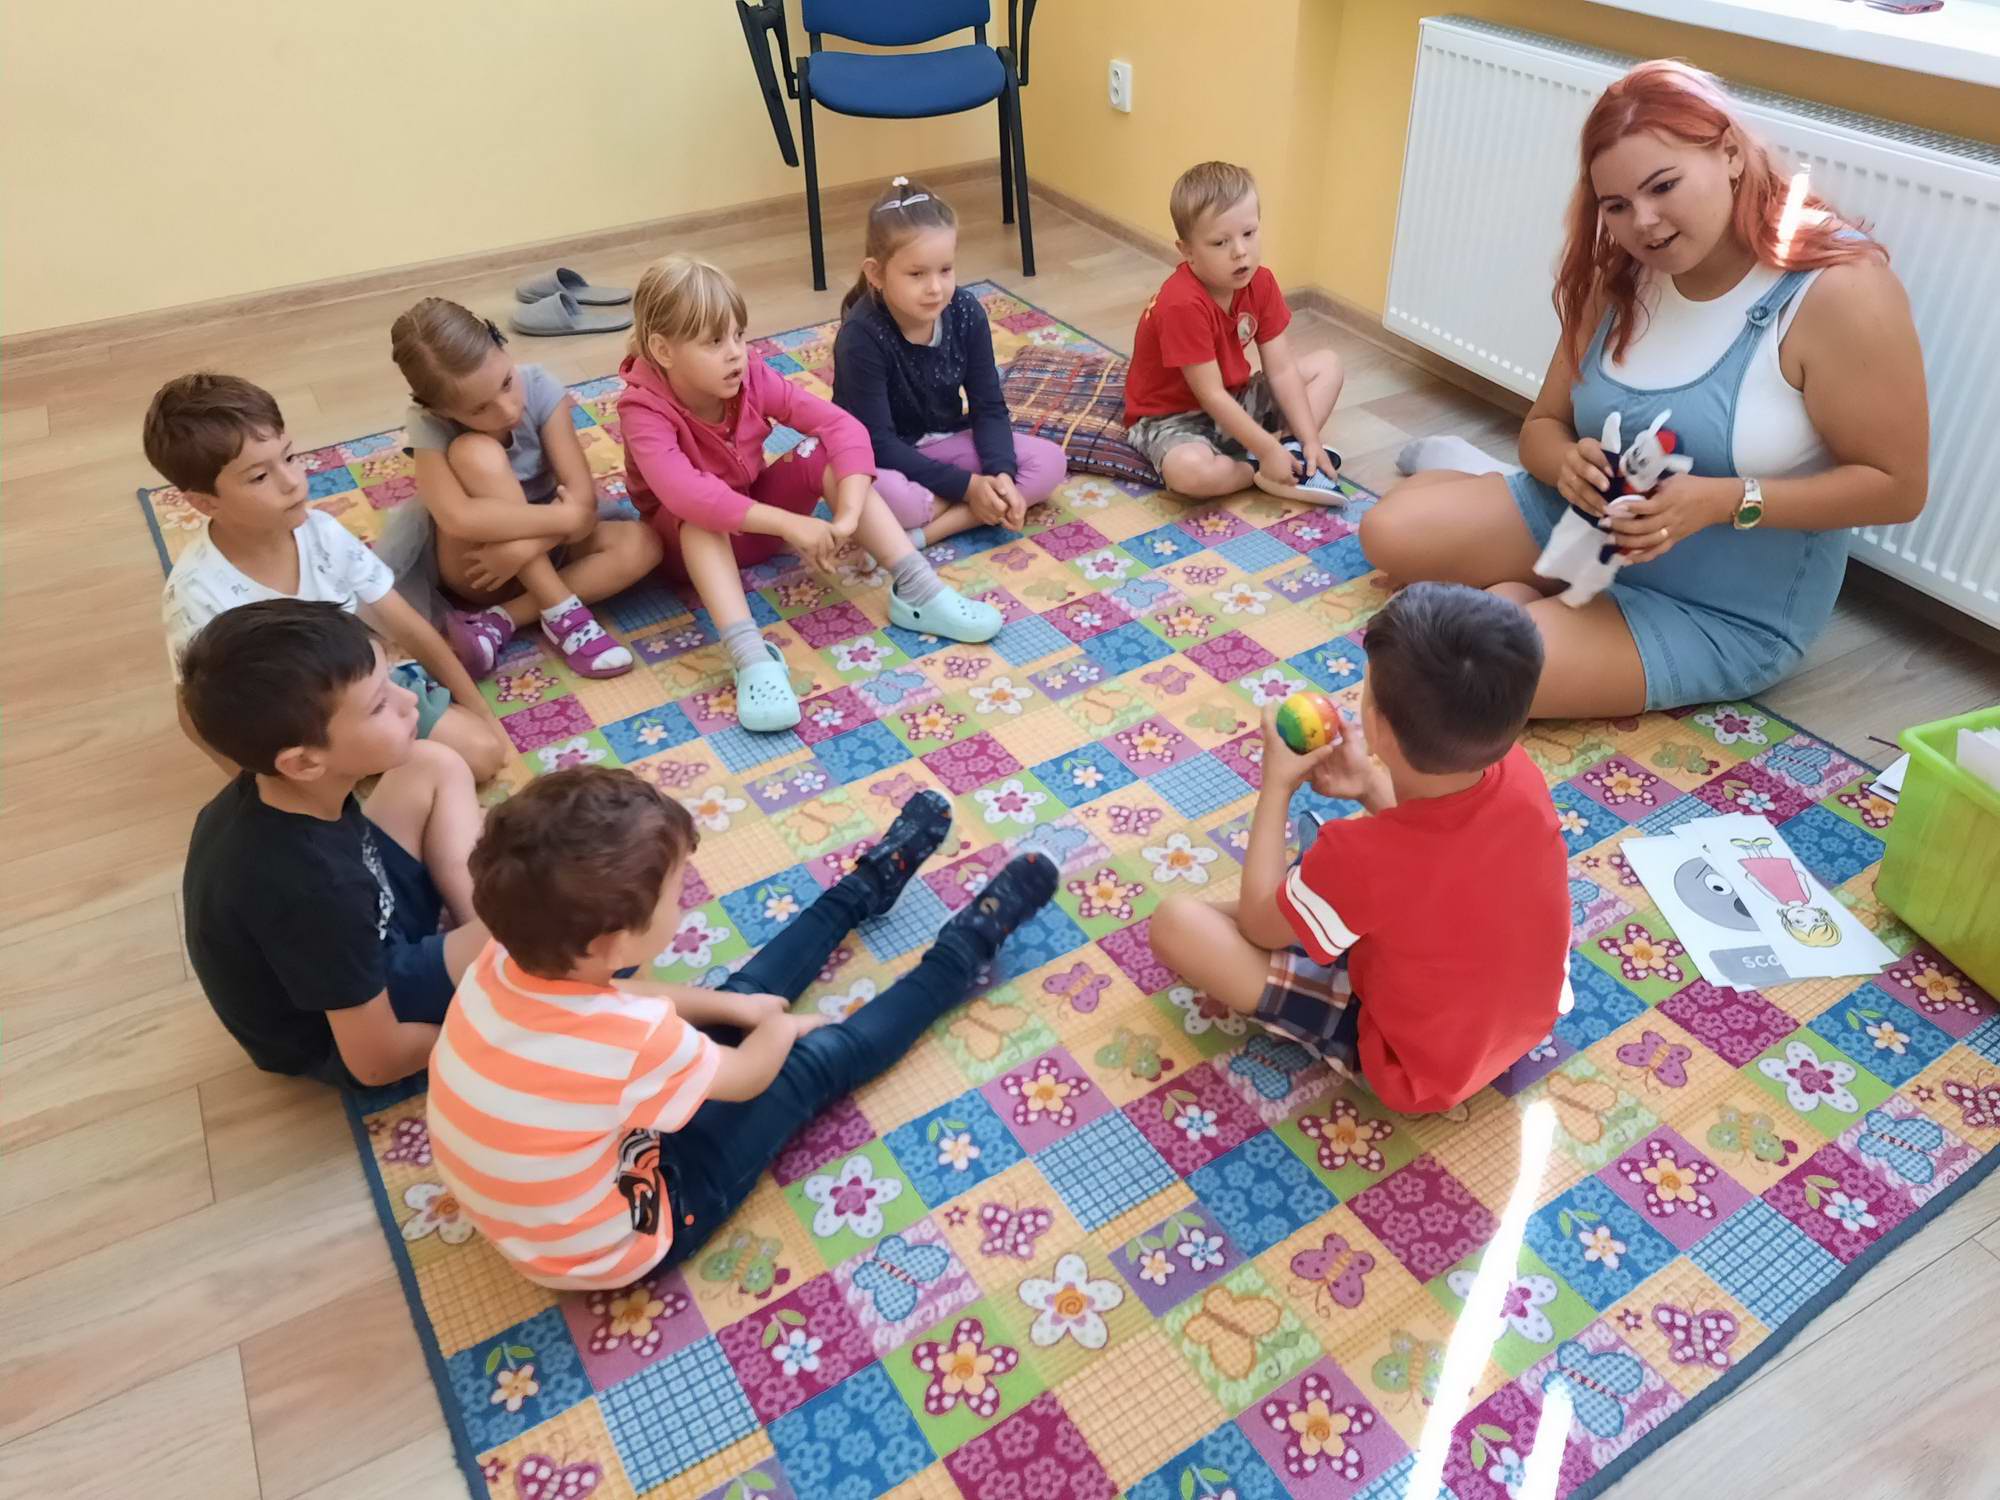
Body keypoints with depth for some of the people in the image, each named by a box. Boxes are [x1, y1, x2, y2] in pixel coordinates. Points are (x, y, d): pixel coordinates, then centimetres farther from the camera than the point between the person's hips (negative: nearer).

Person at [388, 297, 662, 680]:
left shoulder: (538, 387, -17)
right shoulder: (428, 424, -22)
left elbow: (582, 496, -21)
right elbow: (458, 518, -39)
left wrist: (522, 548, -34)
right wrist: (568, 518, -37)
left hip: (545, 545, 3)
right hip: (475, 566, -3)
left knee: (641, 544, -24)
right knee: (475, 451, -31)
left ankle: (497, 623, -22)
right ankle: (562, 613, -26)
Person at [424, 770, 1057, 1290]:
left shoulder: (506, 963, -19)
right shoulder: (631, 1041, -40)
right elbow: (748, 1073, -18)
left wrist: (735, 1008, 3)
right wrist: (779, 1026, 4)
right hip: (608, 1250, -6)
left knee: (736, 1001, 15)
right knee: (817, 1060, 0)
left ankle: (870, 882, 32)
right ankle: (967, 947, 17)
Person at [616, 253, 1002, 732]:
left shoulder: (751, 378, -17)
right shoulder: (643, 409, -28)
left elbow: (842, 427, -26)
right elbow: (682, 492, -46)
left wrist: (849, 514, -41)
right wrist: (789, 524, -52)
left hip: (758, 512, 3)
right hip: (690, 538, -3)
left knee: (825, 455, -22)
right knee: (700, 516, -38)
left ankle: (916, 590, -26)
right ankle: (750, 655, -47)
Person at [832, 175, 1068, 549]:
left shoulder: (966, 312, -11)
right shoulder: (862, 337, -24)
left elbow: (988, 407, -6)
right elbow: (878, 443, -24)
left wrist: (1001, 473, -25)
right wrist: (966, 486, -27)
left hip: (946, 443, 6)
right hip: (886, 460, -6)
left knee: (1050, 462, -14)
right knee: (887, 494, -41)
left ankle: (923, 533, -23)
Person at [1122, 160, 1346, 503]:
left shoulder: (1261, 282, -8)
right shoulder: (1182, 305, -31)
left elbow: (1281, 369, -8)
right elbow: (1211, 396, -29)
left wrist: (1308, 440, -16)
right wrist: (1269, 451, -29)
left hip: (1233, 401, 8)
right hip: (1172, 415, -8)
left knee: (1328, 364, 4)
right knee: (1189, 470, -41)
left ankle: (1290, 449, -18)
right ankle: (1270, 475, -12)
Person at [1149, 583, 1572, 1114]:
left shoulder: (1362, 857, -37)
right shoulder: (1520, 774, -21)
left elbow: (1259, 926, -14)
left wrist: (1277, 784, -10)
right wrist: (1371, 786, -2)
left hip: (1419, 1070, -6)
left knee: (1175, 923, -16)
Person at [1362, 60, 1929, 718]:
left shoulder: (1838, 290, -22)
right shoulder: (1621, 277, -3)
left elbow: (1897, 485, -18)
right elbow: (1544, 426, 3)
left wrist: (1723, 501, -30)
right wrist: (1569, 463, -22)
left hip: (1724, 613, -5)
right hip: (1585, 520, 6)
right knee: (1391, 532, -9)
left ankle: (1522, 596, 7)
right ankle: (1463, 470, 22)